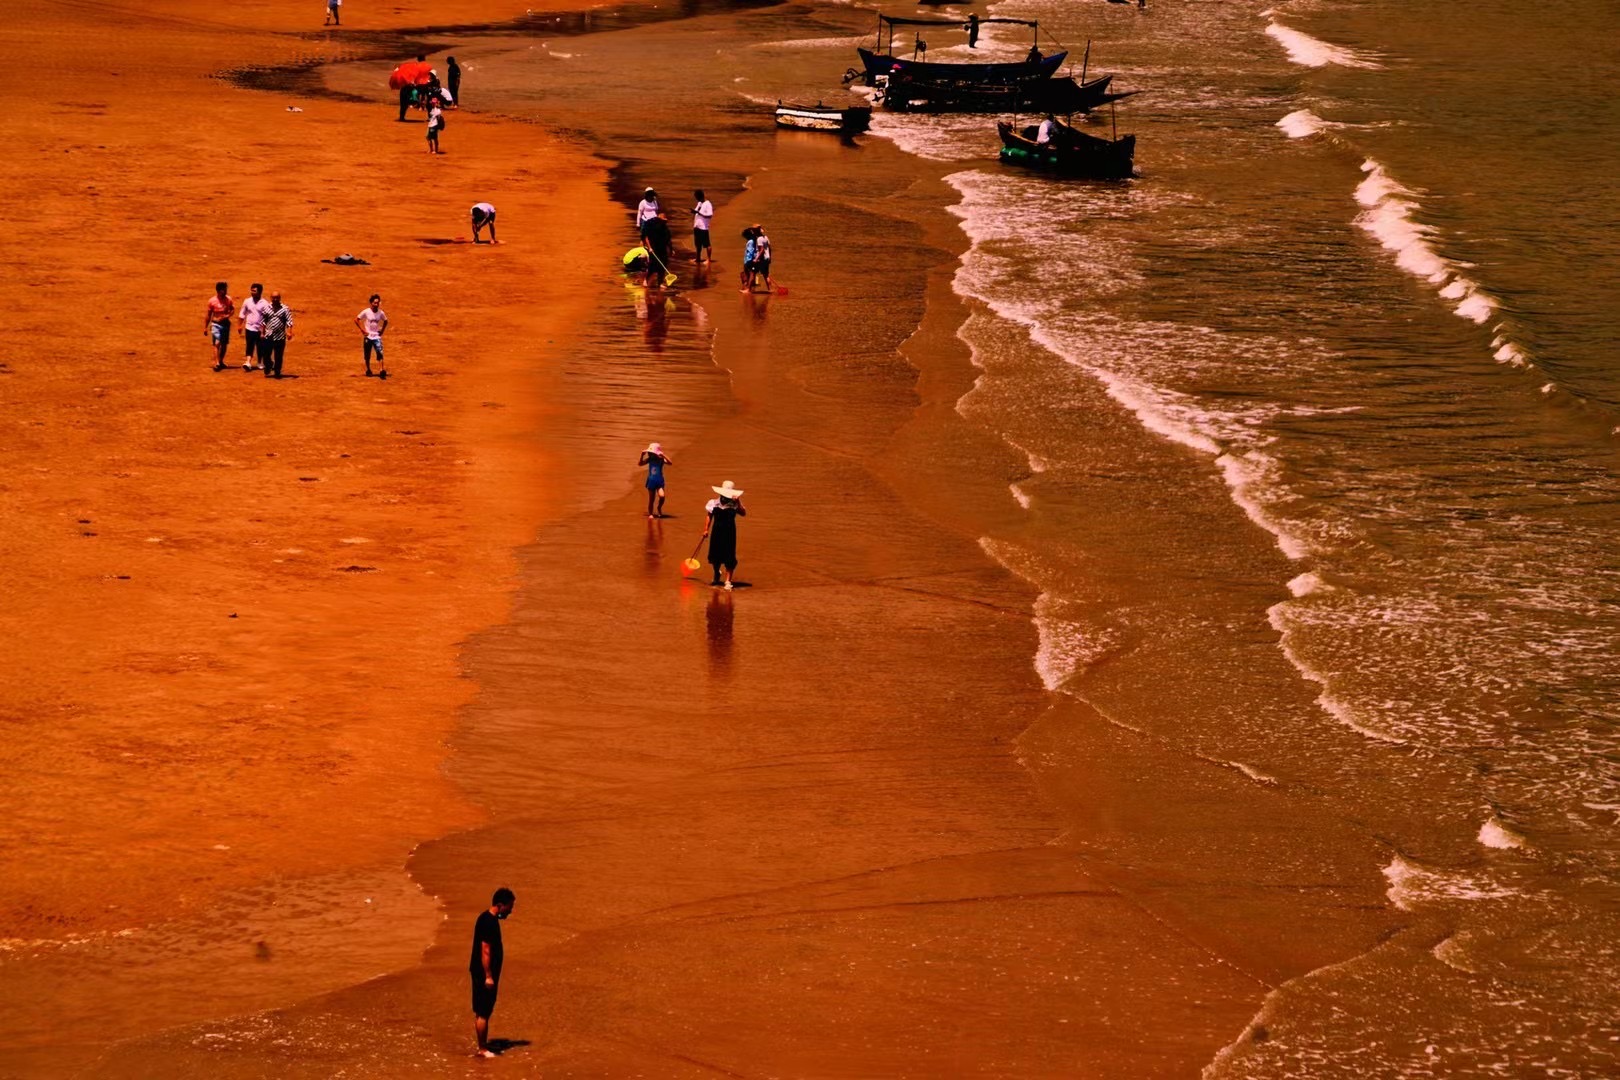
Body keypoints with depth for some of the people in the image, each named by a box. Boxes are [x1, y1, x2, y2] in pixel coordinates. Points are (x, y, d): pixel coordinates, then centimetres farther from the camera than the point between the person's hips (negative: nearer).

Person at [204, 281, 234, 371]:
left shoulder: (228, 299, -3)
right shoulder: (212, 301, -10)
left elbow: (232, 309, 11)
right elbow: (208, 315, -2)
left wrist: (228, 315, -11)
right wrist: (205, 327, 1)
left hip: (225, 323, 4)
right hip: (216, 324, -4)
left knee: (224, 344, 13)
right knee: (216, 343, -16)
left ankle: (221, 361, 29)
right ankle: (217, 363, -21)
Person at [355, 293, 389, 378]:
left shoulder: (381, 313, -1)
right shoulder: (366, 312, -10)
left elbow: (385, 321, 18)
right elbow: (356, 320, -4)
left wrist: (382, 330, 7)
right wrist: (363, 330, -7)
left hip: (377, 336, 1)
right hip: (368, 336, -1)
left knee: (380, 352, -15)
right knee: (367, 355, 7)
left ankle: (381, 370, -20)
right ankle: (368, 370, 25)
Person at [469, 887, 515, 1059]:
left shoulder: (487, 918, 11)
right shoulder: (489, 922, -20)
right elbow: (485, 951, -22)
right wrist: (488, 976, -21)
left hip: (480, 973, 10)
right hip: (484, 974, -10)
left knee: (481, 1012, 15)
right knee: (483, 1013, -3)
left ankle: (483, 1045, 23)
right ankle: (482, 1049, 3)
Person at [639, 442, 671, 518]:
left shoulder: (661, 459, -10)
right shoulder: (649, 459, -2)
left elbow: (670, 462, -23)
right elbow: (640, 463, 1)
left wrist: (663, 455, -31)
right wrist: (642, 455, -12)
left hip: (659, 481, -2)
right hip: (651, 481, 2)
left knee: (661, 496, -21)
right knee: (651, 499, 8)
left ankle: (659, 508, 8)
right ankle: (650, 514, 23)